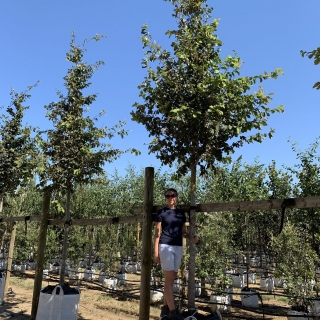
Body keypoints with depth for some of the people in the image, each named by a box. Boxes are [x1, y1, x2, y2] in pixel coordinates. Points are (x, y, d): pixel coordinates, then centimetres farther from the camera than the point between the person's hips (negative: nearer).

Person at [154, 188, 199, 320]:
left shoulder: (181, 213, 13)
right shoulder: (161, 212, -1)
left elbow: (183, 232, 16)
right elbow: (157, 232, -3)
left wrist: (192, 238, -5)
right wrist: (156, 252, -8)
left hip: (178, 247, 6)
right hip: (166, 246, -5)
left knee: (171, 280, 11)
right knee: (169, 280, -7)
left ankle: (165, 309, 21)